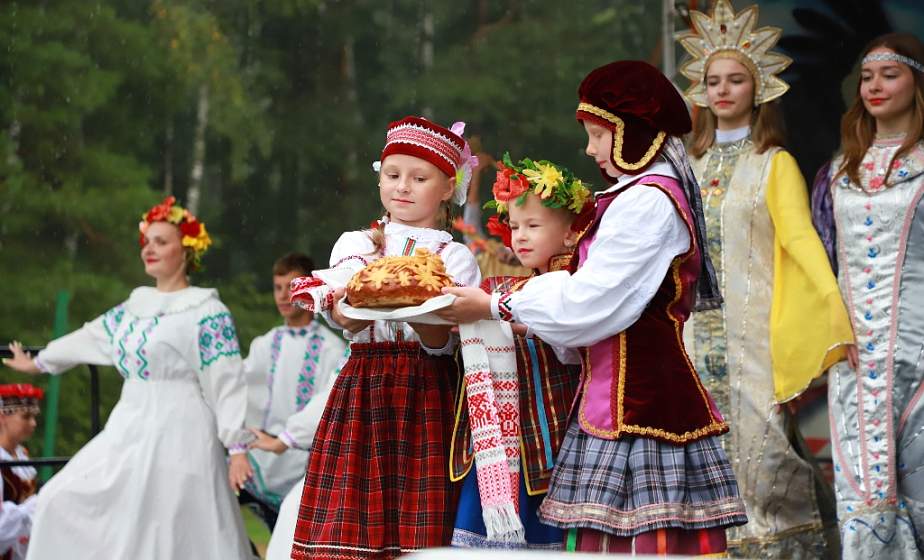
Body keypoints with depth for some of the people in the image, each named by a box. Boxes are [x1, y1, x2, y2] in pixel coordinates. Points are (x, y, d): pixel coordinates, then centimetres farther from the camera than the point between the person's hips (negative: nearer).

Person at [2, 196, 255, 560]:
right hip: (130, 433, 8)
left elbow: (228, 383, -12)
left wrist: (238, 447, -19)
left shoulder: (207, 312, -8)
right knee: (65, 501, 6)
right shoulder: (137, 304, 15)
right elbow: (90, 337, 29)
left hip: (178, 437, -8)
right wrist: (39, 363, 41)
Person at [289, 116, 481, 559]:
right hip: (363, 388, 1)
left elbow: (442, 342, -7)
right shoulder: (354, 244, 13)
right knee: (348, 521, -7)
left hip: (426, 398, -1)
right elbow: (344, 317, -6)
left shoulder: (455, 257, 8)